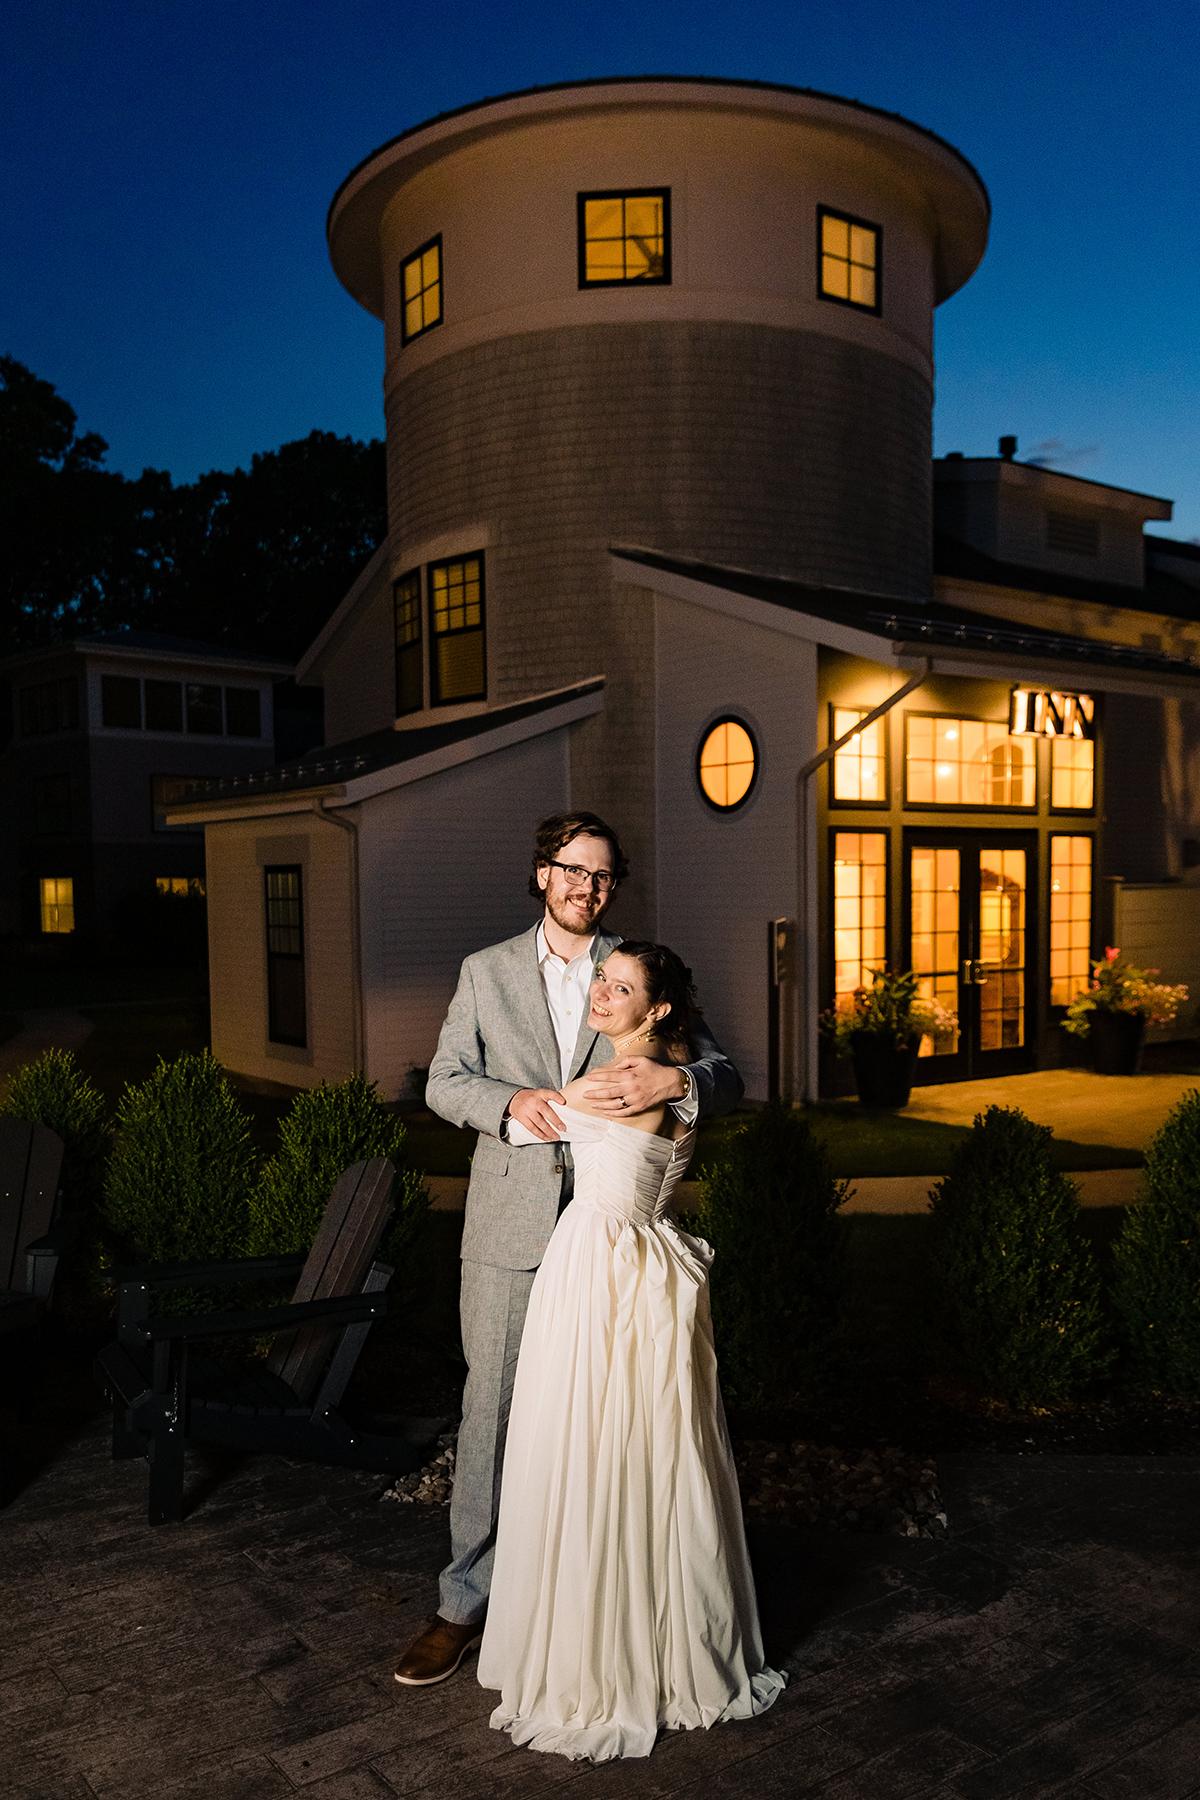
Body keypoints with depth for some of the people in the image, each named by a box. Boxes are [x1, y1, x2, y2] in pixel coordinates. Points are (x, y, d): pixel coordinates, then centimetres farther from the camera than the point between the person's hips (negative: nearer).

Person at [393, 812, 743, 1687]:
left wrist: (674, 1078, -24)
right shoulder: (487, 972, 7)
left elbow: (726, 1078, -1)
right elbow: (444, 1081, 4)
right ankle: (467, 1601, 21)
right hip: (509, 1230, 0)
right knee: (492, 1410, 6)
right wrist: (511, 1103, -16)